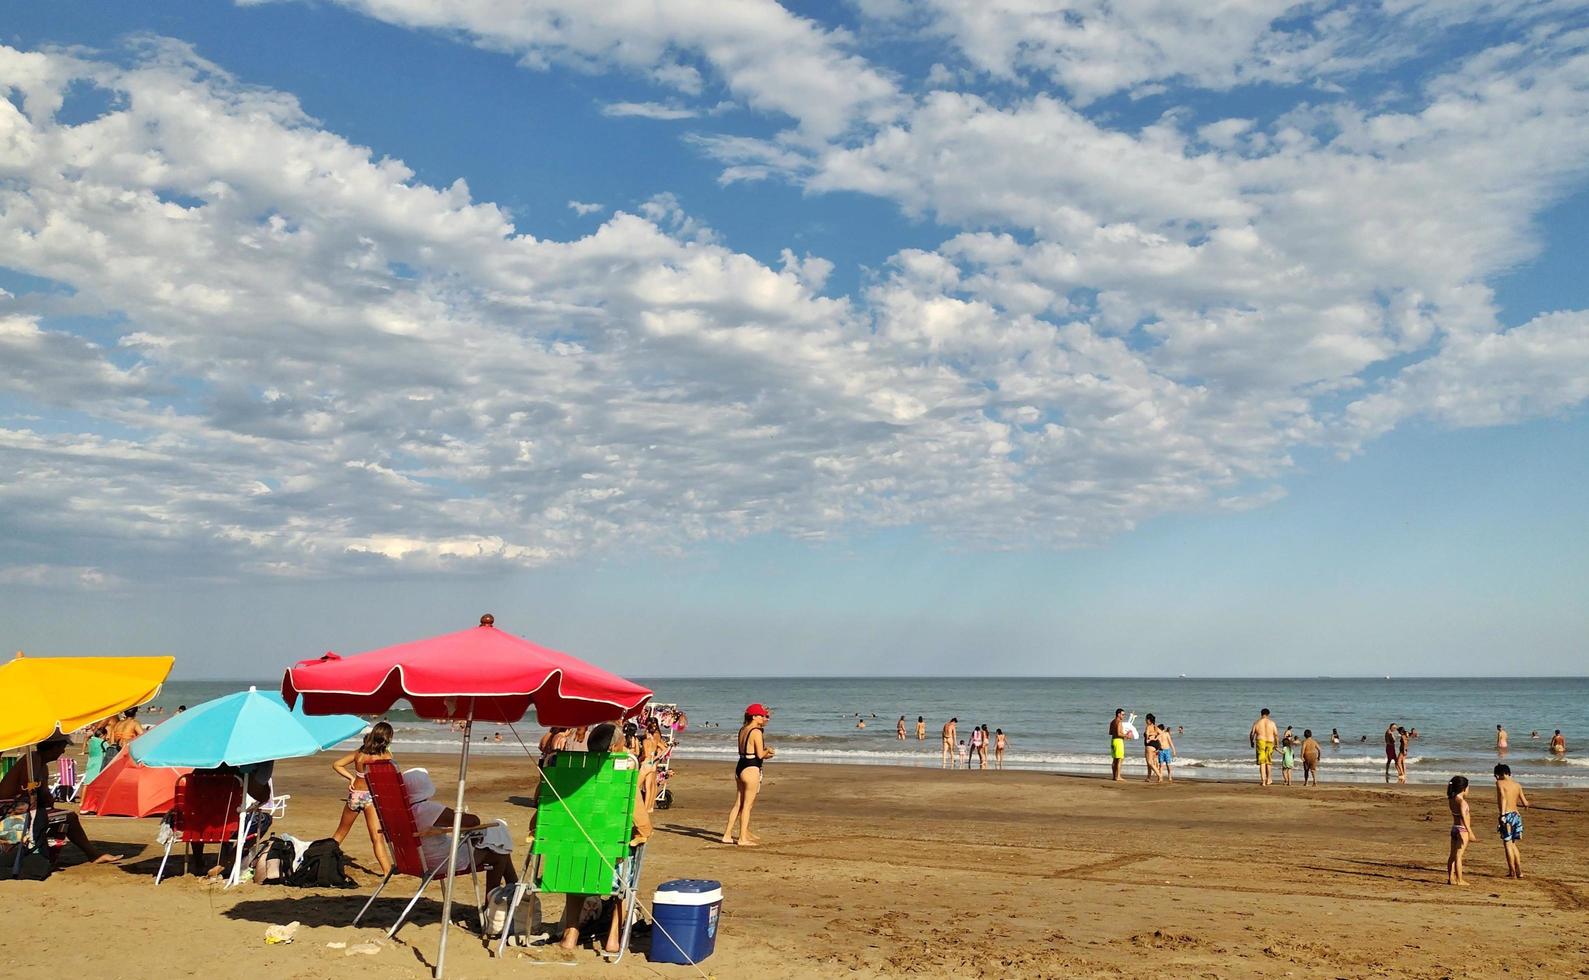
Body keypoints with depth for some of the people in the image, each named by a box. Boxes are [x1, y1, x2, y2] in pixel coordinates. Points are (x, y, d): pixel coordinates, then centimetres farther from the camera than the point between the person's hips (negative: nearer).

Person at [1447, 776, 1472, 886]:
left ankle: (1451, 878, 17)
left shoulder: (1451, 799, 6)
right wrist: (1470, 831, -31)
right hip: (1462, 829, -8)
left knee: (1452, 855, 13)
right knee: (1458, 855, -7)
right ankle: (1459, 880, -4)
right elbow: (1463, 817, -27)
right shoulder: (1461, 801, -18)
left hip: (1454, 828, 8)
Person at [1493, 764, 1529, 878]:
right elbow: (1525, 803, 12)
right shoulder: (1518, 785, 11)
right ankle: (1519, 871, 19)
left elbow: (1503, 797, -22)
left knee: (1507, 844, 3)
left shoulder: (1500, 783, -6)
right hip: (1517, 815, 6)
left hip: (1507, 816, -6)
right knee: (1512, 843, 20)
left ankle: (1512, 872, 5)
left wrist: (1503, 815, -25)